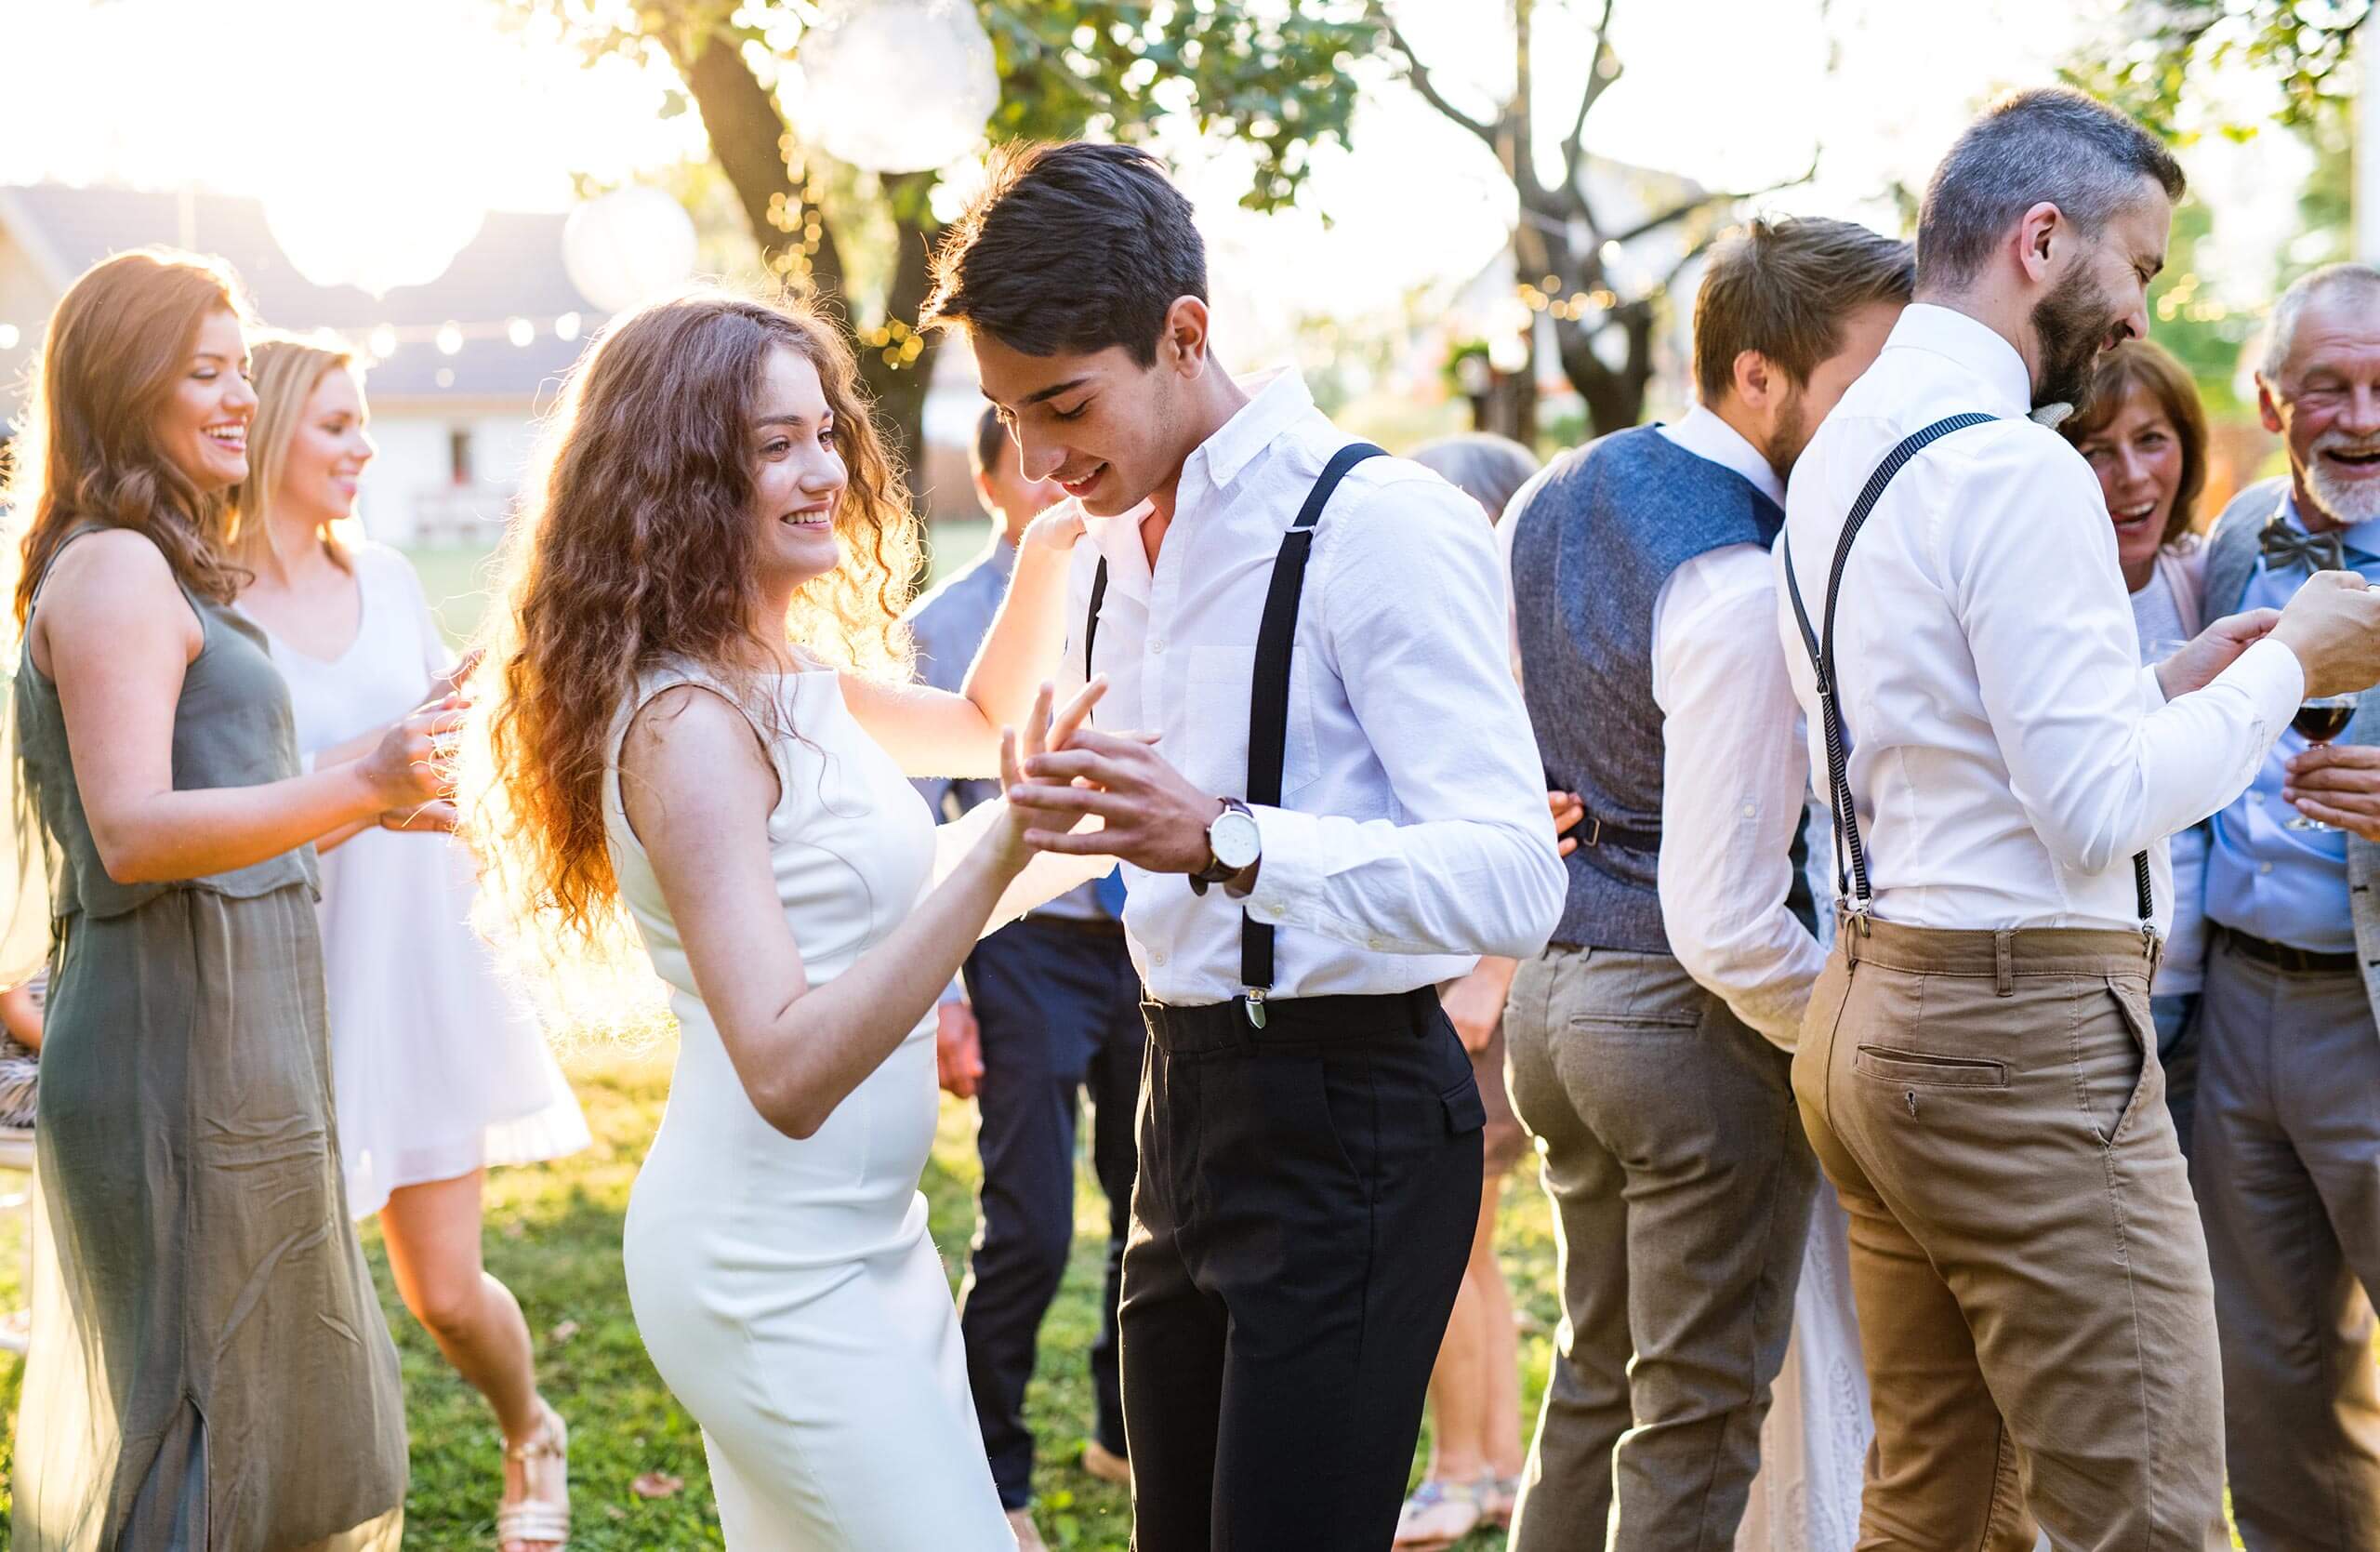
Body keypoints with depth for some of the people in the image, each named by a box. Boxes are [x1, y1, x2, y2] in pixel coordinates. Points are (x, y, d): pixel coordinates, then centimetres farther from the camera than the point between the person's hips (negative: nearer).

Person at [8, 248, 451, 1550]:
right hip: (186, 1052, -10)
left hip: (198, 1041, 10)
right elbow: (132, 831, -24)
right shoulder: (117, 569, -13)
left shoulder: (131, 569, 19)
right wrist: (357, 787, -35)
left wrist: (364, 801, 24)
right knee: (216, 1430, -5)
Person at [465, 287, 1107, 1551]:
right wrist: (997, 852, -36)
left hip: (856, 1243, 10)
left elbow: (984, 725, 23)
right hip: (779, 1275, -9)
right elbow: (787, 1072, -28)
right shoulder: (688, 724, -20)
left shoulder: (791, 680, 8)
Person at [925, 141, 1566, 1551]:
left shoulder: (1382, 528, -17)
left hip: (1348, 1119, -8)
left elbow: (1514, 881, -25)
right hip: (1186, 1099, 8)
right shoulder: (1108, 543, 10)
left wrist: (1226, 840, -36)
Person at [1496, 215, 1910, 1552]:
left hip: (1553, 990, 9)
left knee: (1598, 1376, 20)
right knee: (1698, 1413, 3)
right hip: (1690, 1019, -9)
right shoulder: (1744, 590, -23)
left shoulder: (1551, 497, 5)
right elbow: (1726, 927, -23)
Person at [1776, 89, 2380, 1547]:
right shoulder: (2014, 468, -15)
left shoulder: (1838, 455, 15)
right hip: (2026, 1038, -10)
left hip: (1872, 1008, 10)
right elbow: (2101, 808, -17)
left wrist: (2165, 680, 16)